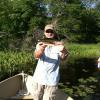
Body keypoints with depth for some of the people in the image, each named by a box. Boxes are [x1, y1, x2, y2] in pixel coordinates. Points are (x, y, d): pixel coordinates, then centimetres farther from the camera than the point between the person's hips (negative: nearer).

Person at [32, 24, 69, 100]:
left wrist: (64, 52, -43)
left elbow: (62, 58, -19)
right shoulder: (40, 44, 3)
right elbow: (36, 56, -17)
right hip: (39, 78, 2)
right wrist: (41, 49, -40)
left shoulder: (58, 45, -1)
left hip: (52, 80, -2)